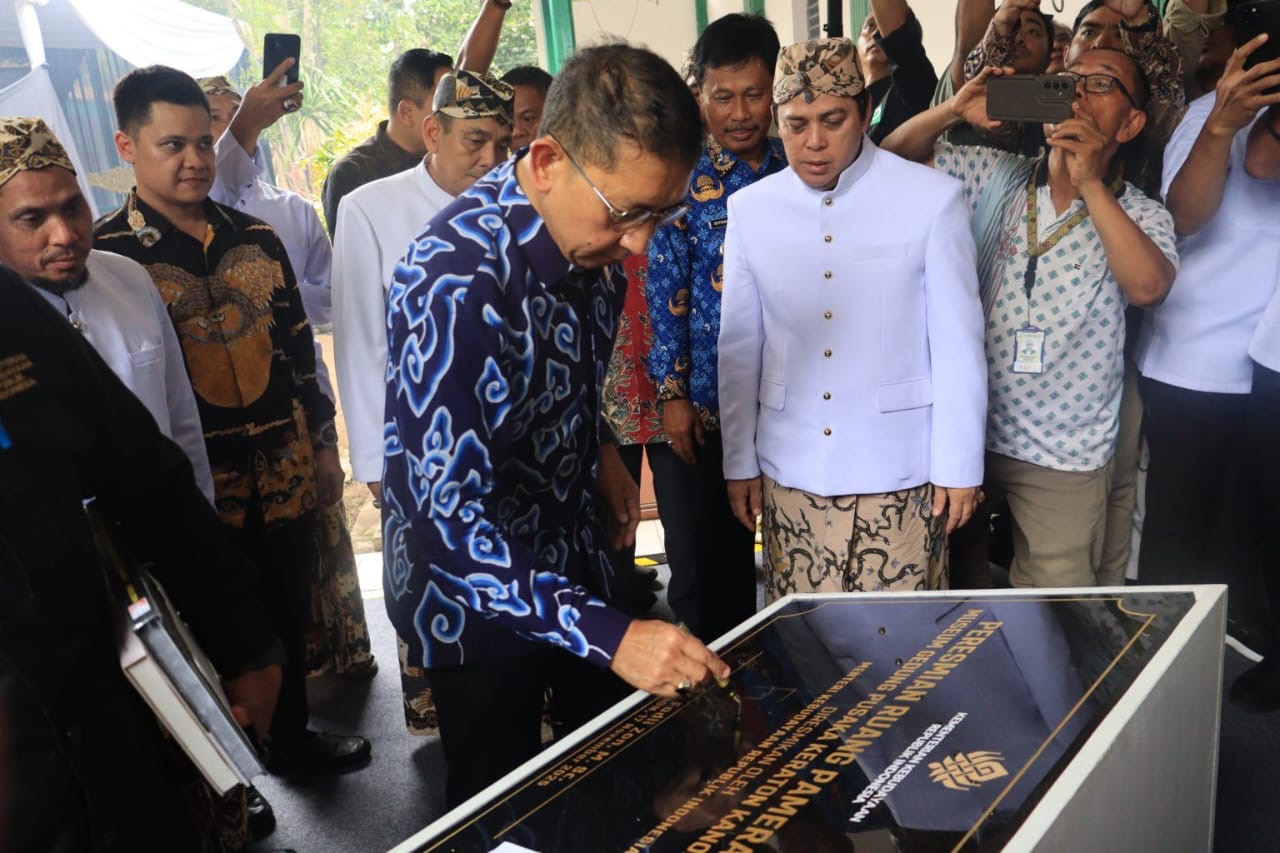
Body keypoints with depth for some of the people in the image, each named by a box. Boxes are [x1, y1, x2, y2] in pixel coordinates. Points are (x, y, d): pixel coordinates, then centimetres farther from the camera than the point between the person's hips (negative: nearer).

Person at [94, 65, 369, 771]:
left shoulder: (256, 238, 7)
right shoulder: (105, 254, -8)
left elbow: (299, 345, 13)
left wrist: (323, 441, 12)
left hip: (285, 476, 5)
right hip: (194, 492, -4)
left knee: (289, 619, 19)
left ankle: (291, 735, 41)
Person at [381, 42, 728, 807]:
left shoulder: (590, 231, -8)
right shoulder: (457, 280, -32)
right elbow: (448, 514, -35)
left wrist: (598, 450, 5)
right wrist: (608, 633, -39)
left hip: (574, 554, 7)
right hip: (475, 591, -7)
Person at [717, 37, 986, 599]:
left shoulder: (932, 200, -8)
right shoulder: (749, 208, 2)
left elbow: (957, 344, -4)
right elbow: (739, 348, 7)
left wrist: (958, 466, -2)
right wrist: (740, 463, 9)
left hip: (897, 471, -2)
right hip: (789, 472, 3)